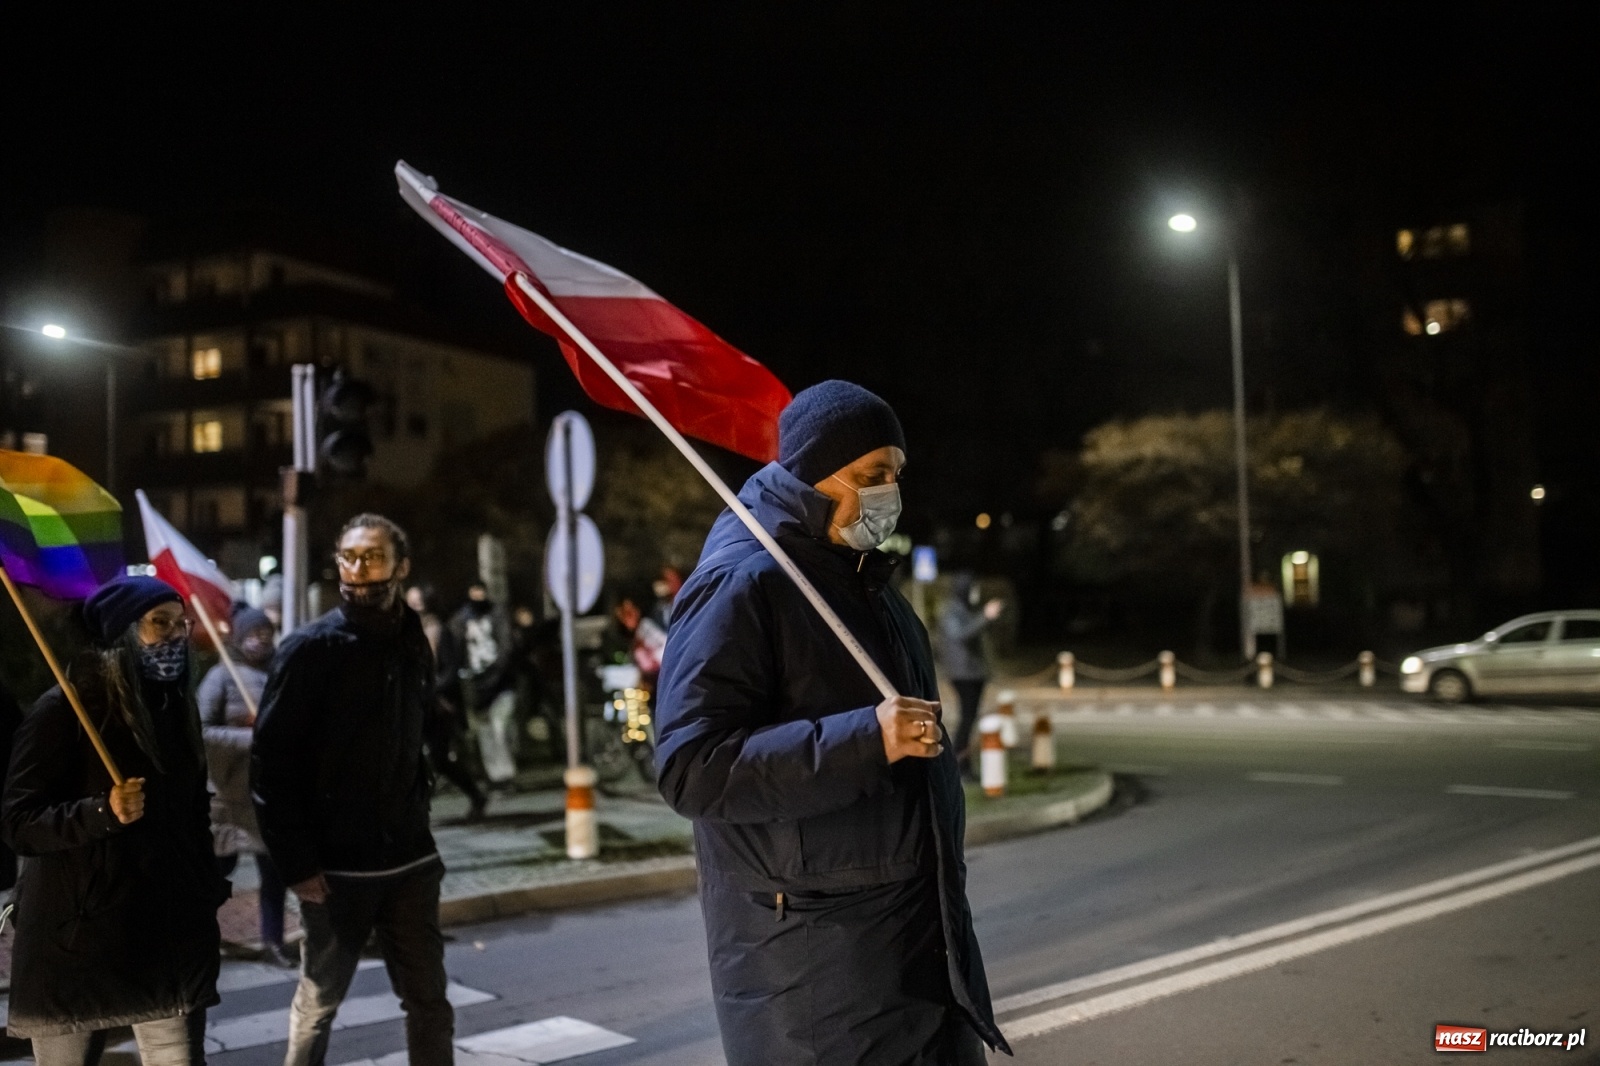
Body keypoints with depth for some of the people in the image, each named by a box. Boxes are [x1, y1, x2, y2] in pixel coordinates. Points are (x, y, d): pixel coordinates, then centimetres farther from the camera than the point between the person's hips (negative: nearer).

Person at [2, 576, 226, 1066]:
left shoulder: (178, 707, 9)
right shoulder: (63, 709, -8)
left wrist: (208, 905, 16)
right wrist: (102, 812, -27)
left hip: (169, 937, 4)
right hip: (75, 940, -4)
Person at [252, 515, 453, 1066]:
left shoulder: (414, 645, 7)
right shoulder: (309, 648, -8)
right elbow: (270, 761, -11)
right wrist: (296, 863, -13)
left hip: (410, 860, 4)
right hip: (335, 865, -4)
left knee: (429, 1003, 7)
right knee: (318, 1002, 12)